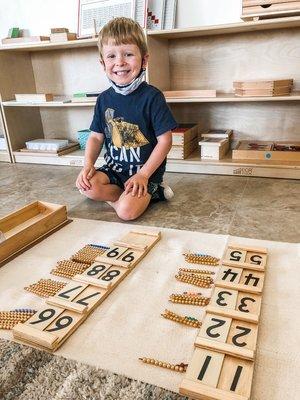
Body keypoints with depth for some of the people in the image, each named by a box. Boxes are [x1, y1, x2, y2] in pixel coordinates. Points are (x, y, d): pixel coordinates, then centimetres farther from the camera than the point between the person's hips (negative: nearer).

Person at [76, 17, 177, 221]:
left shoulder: (152, 96, -14)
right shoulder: (104, 99, 1)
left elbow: (165, 141, -14)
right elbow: (96, 136, 8)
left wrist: (143, 175, -18)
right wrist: (88, 164, -9)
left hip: (147, 170, -5)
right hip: (114, 168, 5)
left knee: (127, 211, -24)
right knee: (87, 186, -20)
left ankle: (150, 192, 5)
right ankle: (133, 196, -2)